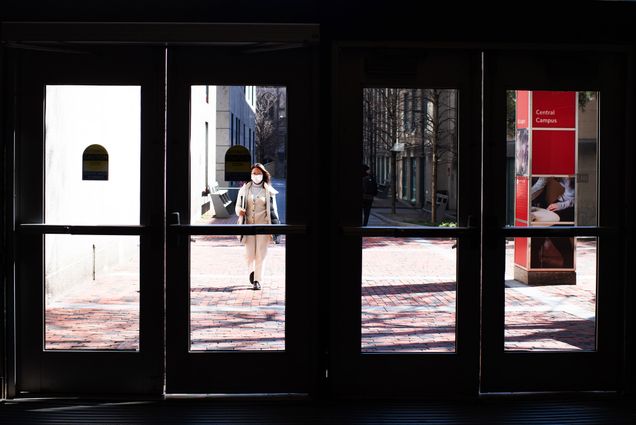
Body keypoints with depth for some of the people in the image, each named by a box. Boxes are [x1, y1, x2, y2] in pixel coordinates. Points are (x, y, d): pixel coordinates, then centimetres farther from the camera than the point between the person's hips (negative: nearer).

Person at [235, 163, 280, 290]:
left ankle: (257, 280, 1)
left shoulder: (269, 191, 3)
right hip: (249, 225, 1)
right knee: (250, 253, -1)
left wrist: (274, 226, -1)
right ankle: (252, 270, 29)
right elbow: (238, 205, 8)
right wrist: (239, 211, -16)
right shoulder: (244, 189, 5)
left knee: (261, 254, -5)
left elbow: (273, 210, 5)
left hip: (263, 225, -1)